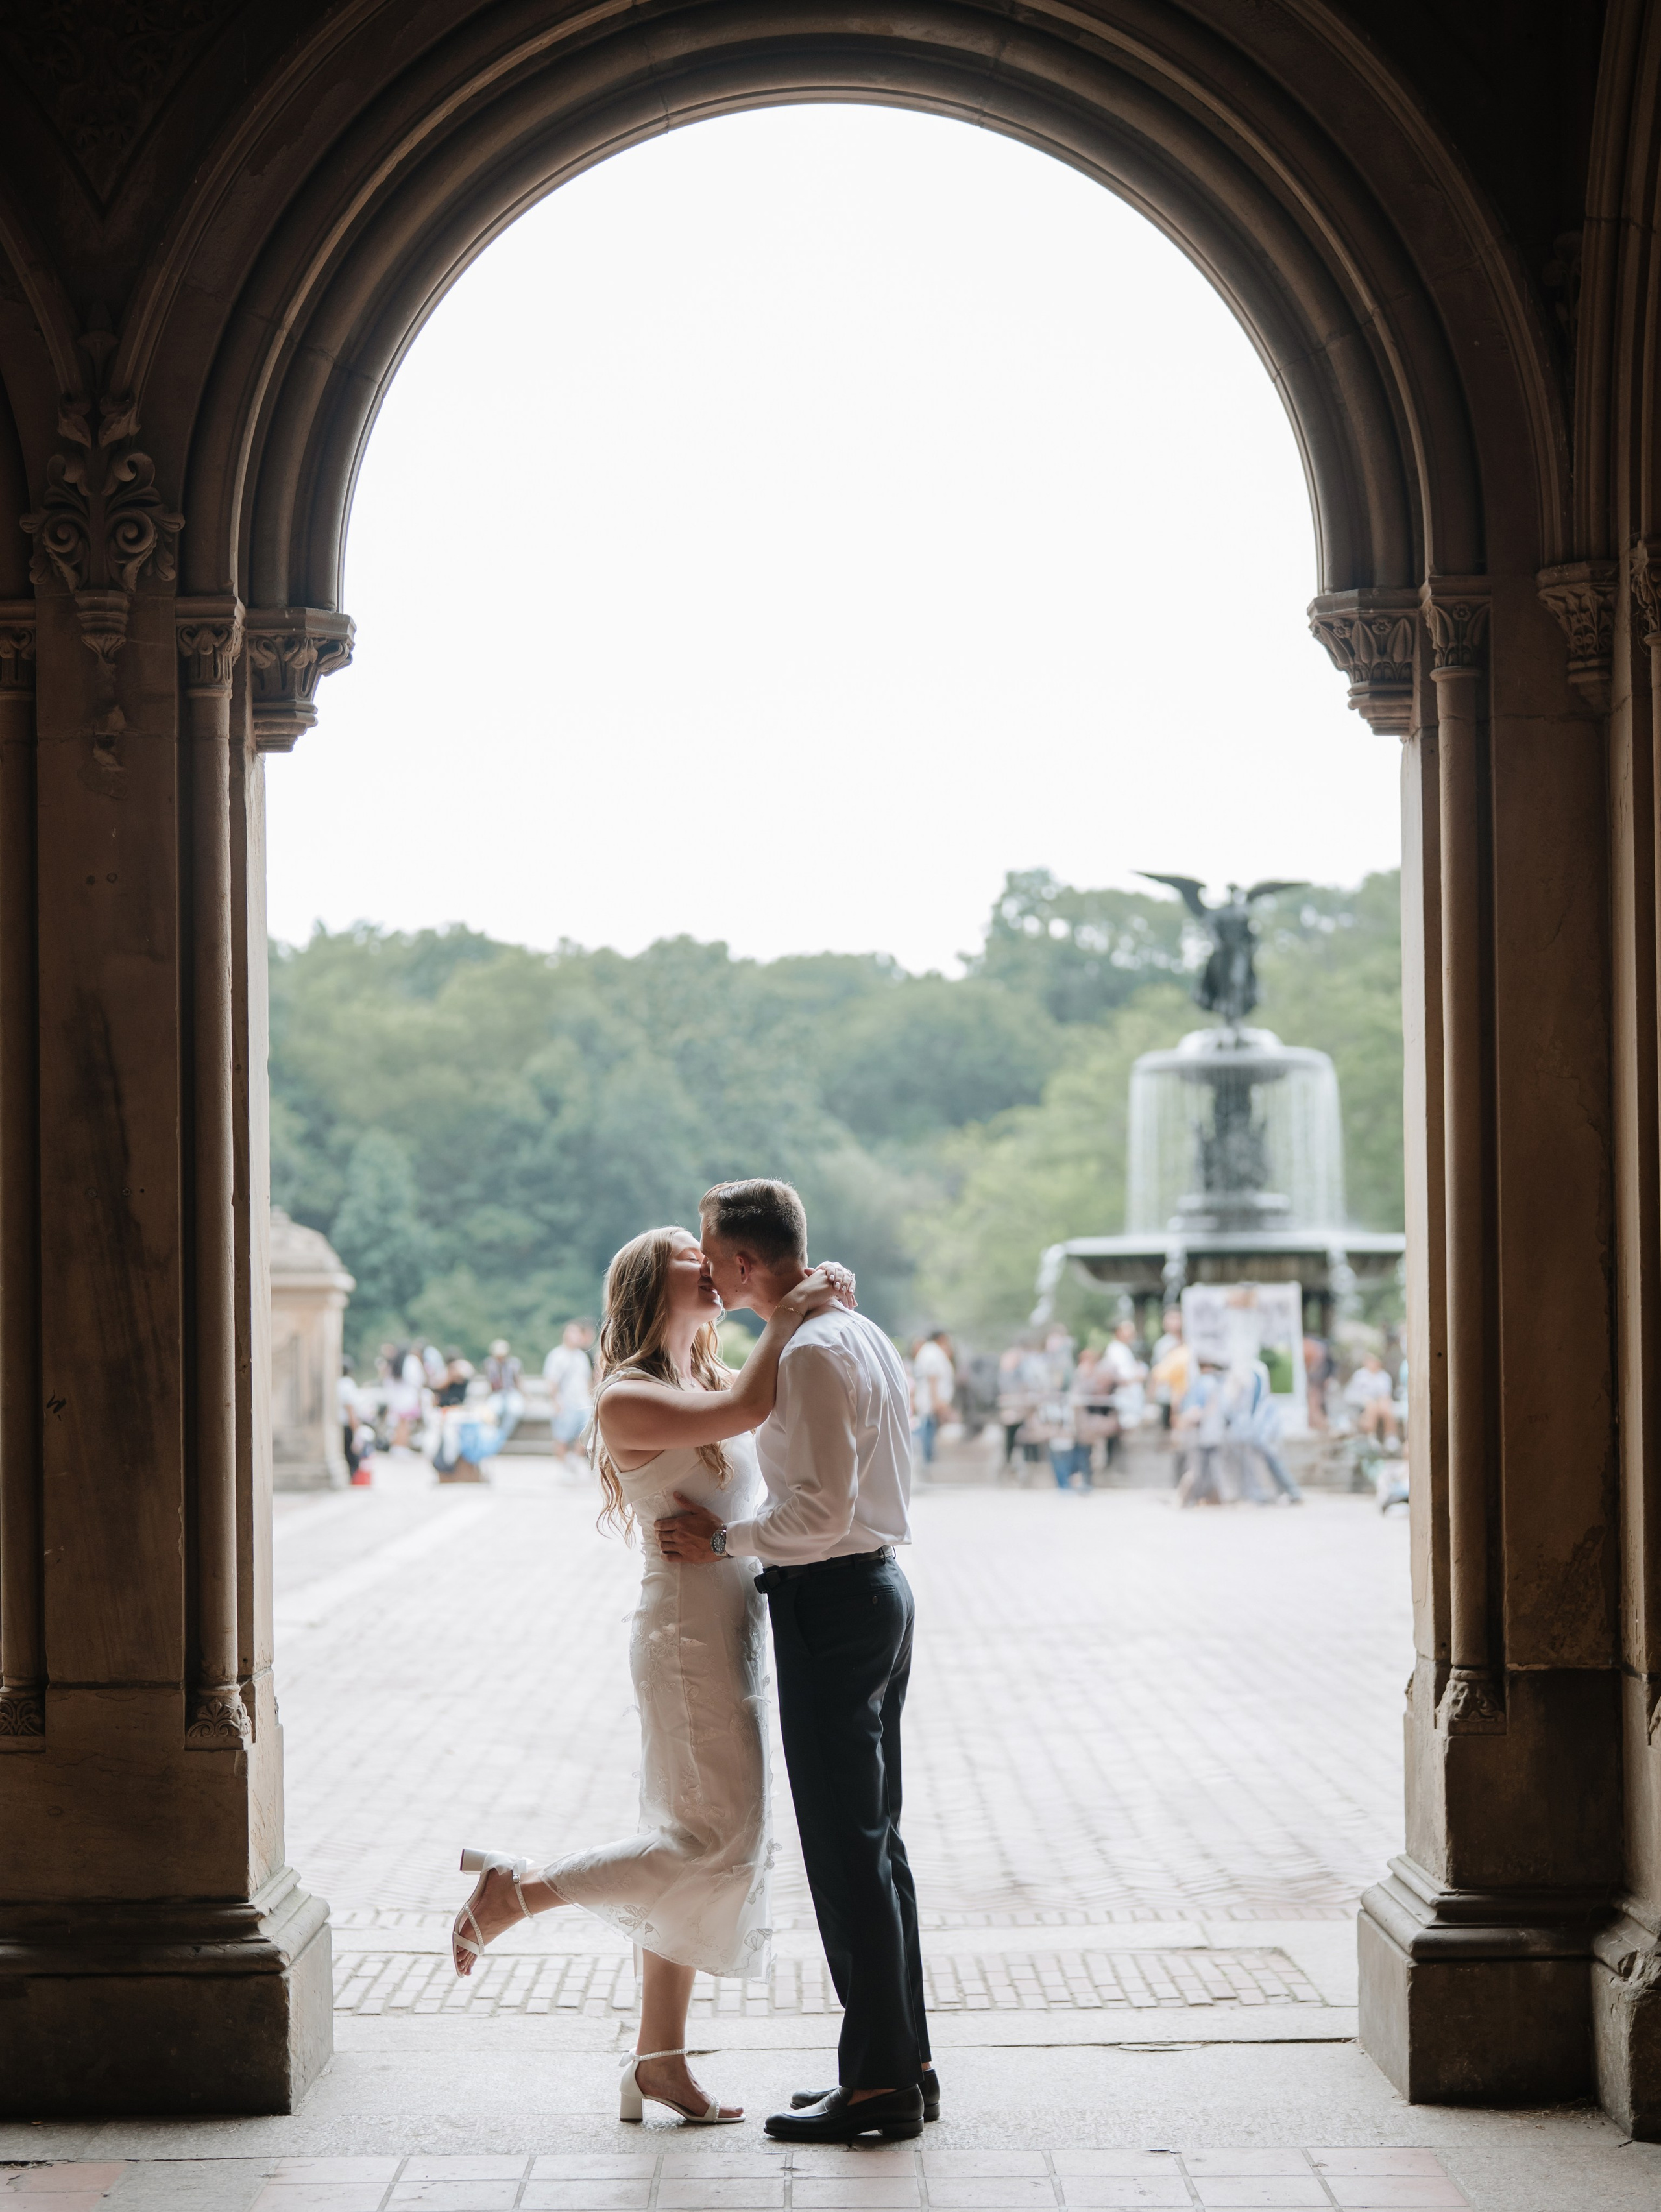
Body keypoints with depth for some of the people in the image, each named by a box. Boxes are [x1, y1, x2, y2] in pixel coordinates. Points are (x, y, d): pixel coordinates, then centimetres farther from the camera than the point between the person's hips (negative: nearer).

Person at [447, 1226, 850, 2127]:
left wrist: (825, 1299, 0)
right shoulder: (627, 1399, -12)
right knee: (715, 1841, -10)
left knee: (697, 1847, 10)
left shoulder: (714, 1379, 14)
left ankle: (660, 2060, 15)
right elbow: (744, 1412, -24)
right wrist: (786, 1316, -14)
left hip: (733, 1633, 9)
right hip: (686, 1635, -9)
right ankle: (514, 1892, -1)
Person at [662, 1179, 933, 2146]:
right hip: (879, 1585, 10)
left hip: (830, 1604, -10)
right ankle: (903, 2063, 20)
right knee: (875, 1840, 15)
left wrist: (724, 1539, -12)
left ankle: (878, 2083, -1)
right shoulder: (863, 1335, 14)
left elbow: (822, 1510, -24)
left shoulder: (812, 1355, -18)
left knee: (846, 1849, -5)